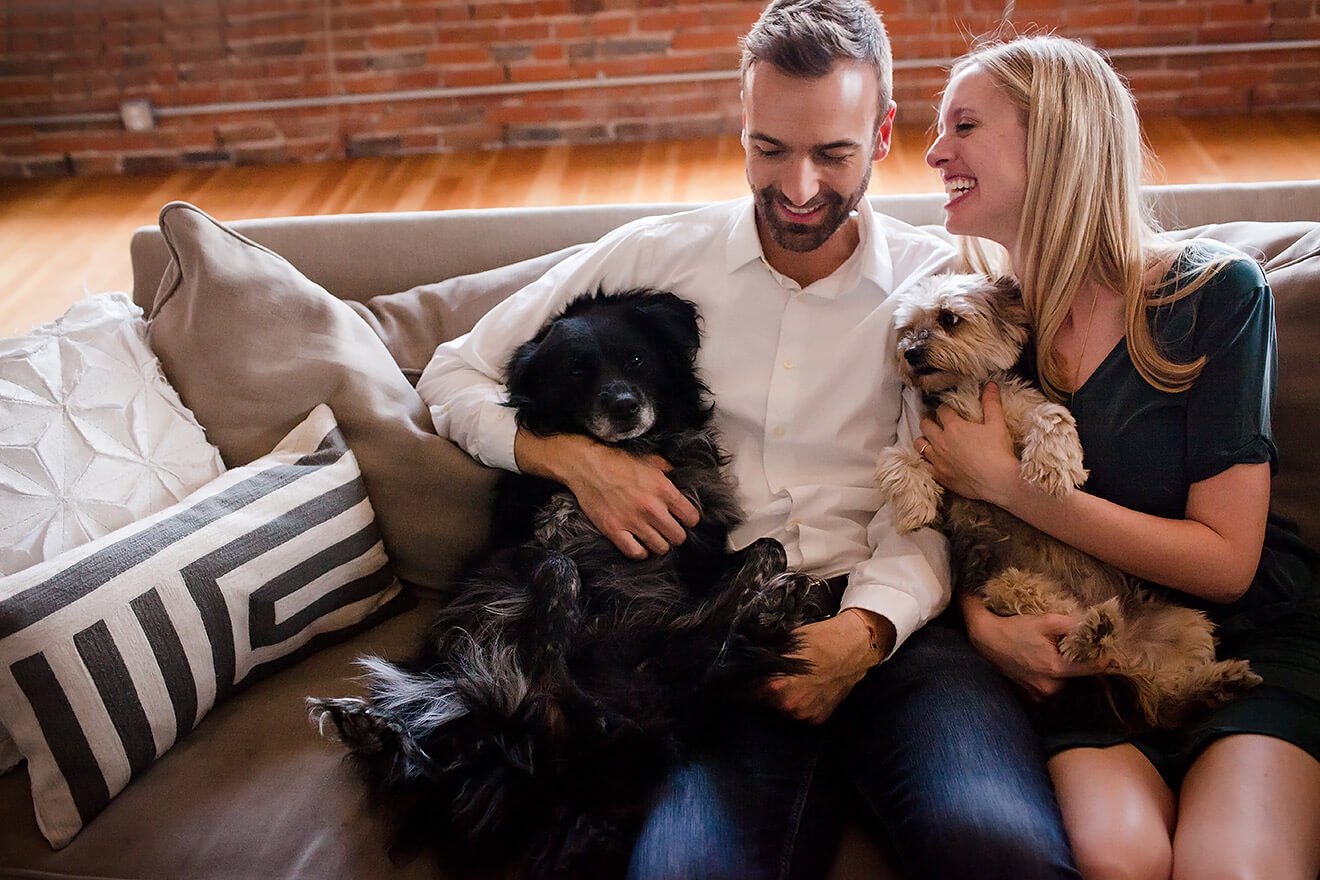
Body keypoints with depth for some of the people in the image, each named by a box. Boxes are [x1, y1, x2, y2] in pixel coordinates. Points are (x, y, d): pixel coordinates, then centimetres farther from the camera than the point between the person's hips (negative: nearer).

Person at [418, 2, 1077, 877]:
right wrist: (574, 456, -5)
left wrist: (866, 628, -16)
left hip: (890, 624, 1)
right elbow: (455, 375, 14)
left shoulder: (939, 282, 9)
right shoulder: (654, 256, 9)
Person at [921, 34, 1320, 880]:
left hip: (1251, 646, -1)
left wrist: (1009, 484, -15)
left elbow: (1225, 563, -11)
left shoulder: (1213, 292, -7)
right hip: (1083, 658, 2)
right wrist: (982, 620, -13)